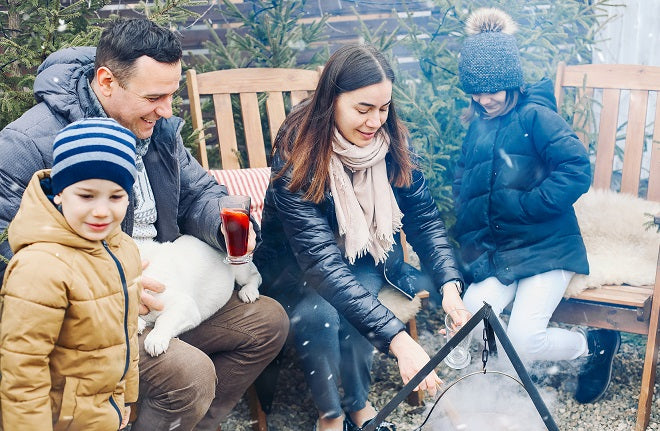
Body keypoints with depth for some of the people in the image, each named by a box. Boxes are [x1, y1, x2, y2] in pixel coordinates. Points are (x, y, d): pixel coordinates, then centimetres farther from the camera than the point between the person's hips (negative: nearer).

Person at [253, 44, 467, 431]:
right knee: (318, 312, -33)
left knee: (352, 309, -29)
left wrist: (450, 284, -28)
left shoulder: (391, 141, -14)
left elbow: (424, 216, -9)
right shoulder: (298, 158, -29)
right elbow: (322, 263, -37)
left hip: (366, 256, 3)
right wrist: (397, 338, -46)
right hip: (296, 265, -3)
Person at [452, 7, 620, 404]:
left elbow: (577, 170, -18)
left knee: (523, 341, -18)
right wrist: (473, 245, -1)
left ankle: (597, 343, 15)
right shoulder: (477, 127, 13)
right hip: (496, 250, 6)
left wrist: (522, 204, -18)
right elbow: (464, 189, 12)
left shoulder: (535, 115, -7)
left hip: (545, 245, -6)